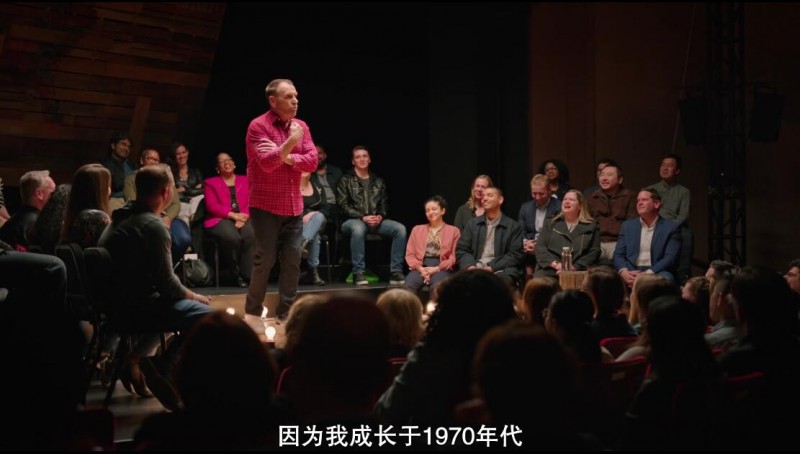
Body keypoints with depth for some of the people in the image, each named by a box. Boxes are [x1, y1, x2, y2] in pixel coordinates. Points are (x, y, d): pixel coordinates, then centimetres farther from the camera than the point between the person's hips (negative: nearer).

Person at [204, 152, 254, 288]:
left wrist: (243, 217, -12)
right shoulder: (210, 183, 17)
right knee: (232, 237, -37)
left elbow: (251, 202, 9)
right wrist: (233, 215, -13)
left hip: (243, 218, 2)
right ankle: (234, 274, -22)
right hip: (220, 219, -2)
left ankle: (247, 274, -33)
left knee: (251, 234, -34)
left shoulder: (245, 180, 23)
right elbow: (212, 206, 1)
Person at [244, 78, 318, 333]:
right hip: (266, 206, -5)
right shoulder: (258, 126, -9)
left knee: (293, 259, 4)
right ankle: (252, 312, 7)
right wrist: (290, 143, -22)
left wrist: (285, 156, -14)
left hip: (293, 206, 6)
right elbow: (267, 163, -20)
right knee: (265, 258, -4)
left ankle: (286, 311, 13)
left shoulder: (301, 126, 8)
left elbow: (312, 161, -1)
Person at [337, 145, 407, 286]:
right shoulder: (346, 180, 6)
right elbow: (343, 205, -3)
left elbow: (384, 204, 18)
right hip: (353, 220, -4)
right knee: (358, 228, -42)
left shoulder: (378, 181, 19)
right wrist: (363, 217, -15)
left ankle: (396, 271, -21)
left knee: (400, 228, -23)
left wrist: (380, 216, -7)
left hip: (376, 221, 4)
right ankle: (359, 272, -33)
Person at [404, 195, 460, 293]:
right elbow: (410, 254, 15)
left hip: (442, 269, -2)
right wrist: (420, 268, -6)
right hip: (420, 268, 2)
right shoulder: (417, 229, 25)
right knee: (409, 286, -34)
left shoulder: (453, 231, 16)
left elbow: (454, 257, 5)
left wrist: (436, 269, -10)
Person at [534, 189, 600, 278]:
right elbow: (540, 247, 11)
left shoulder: (591, 227, 17)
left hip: (576, 272, -1)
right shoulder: (551, 224, 22)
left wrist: (574, 267, -10)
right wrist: (555, 264, -7)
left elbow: (594, 252, 6)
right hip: (548, 270, 1)